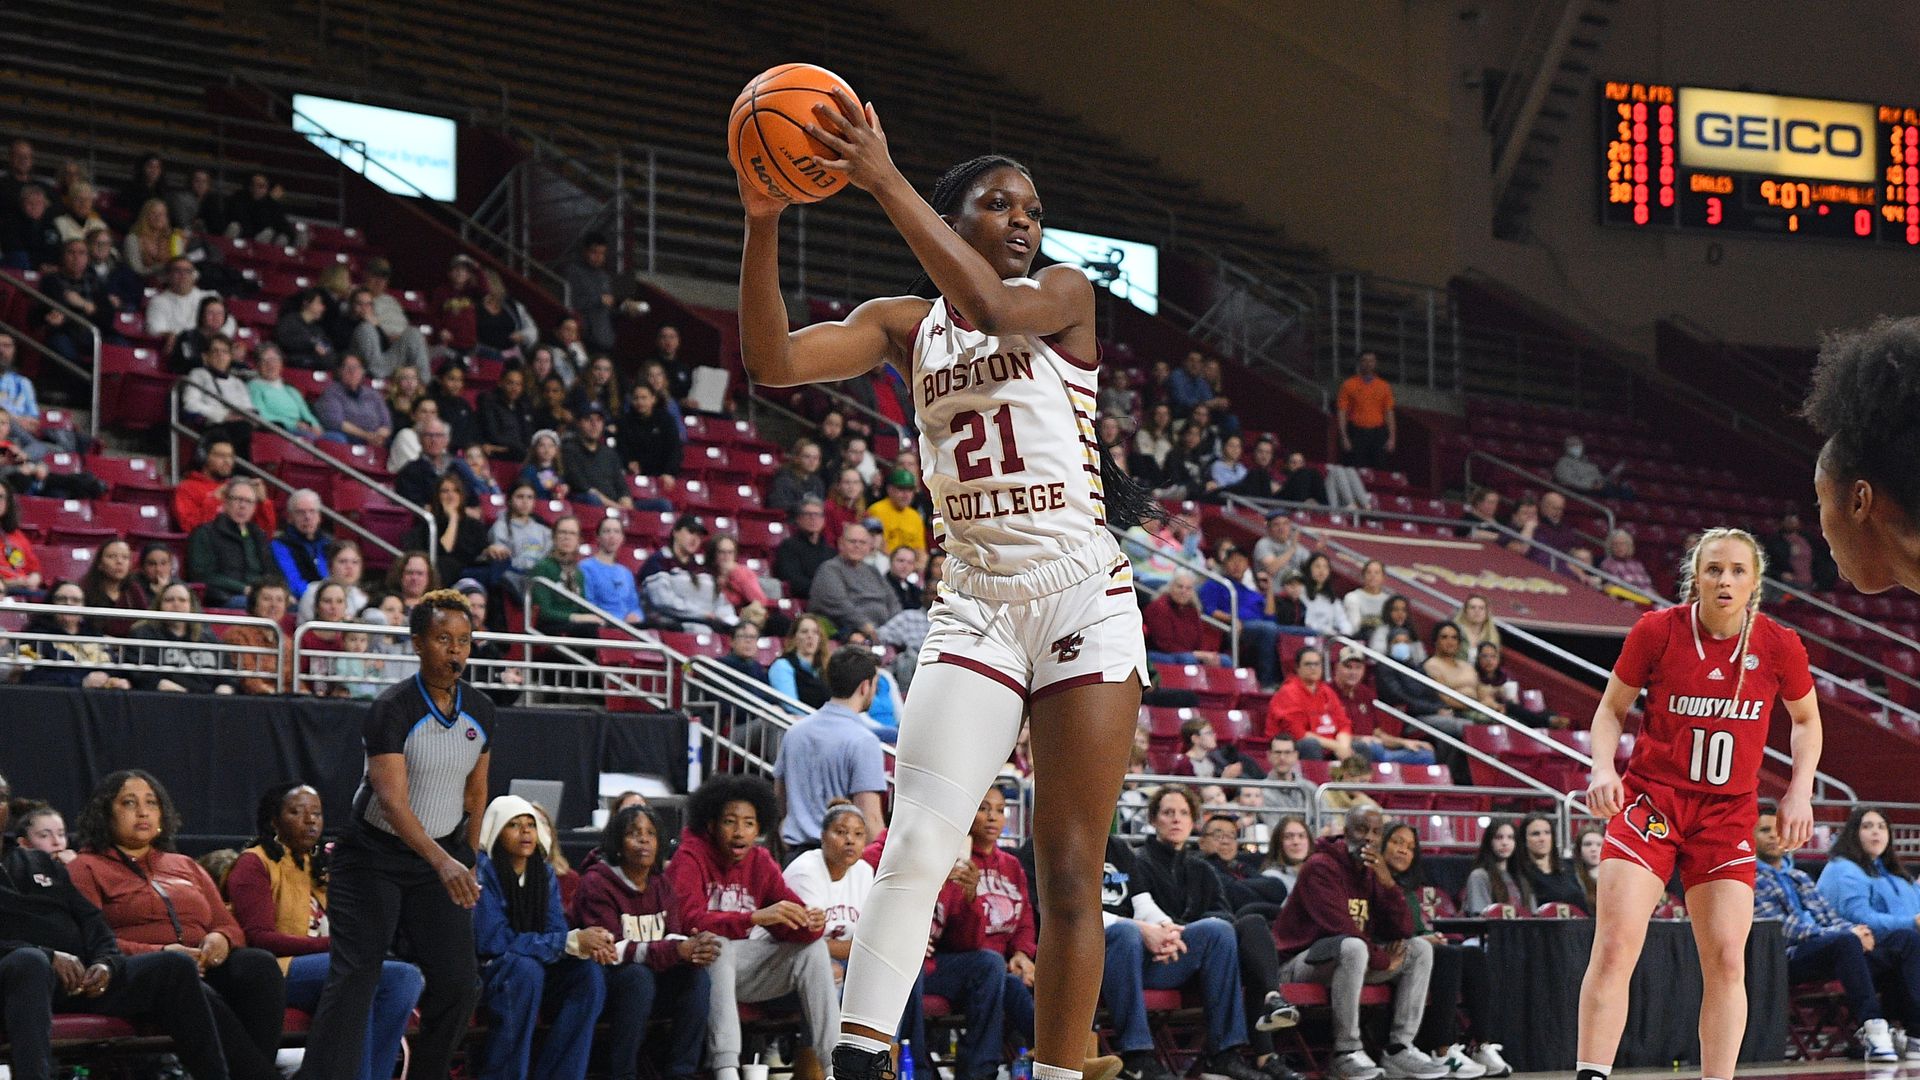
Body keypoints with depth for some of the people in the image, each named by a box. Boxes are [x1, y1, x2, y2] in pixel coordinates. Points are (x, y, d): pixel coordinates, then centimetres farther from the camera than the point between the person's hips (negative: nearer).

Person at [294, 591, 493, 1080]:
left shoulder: (480, 710, 2)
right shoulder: (392, 708, -18)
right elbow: (392, 800, -28)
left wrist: (467, 862, 16)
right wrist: (443, 861, -39)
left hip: (442, 861, 5)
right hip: (373, 859, -5)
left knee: (459, 984, -5)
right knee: (354, 980, -13)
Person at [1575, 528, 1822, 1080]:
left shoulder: (1779, 646, -4)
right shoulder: (1657, 630, -8)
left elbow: (1806, 720, 14)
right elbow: (1611, 709, 4)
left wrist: (1799, 791, 0)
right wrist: (1603, 769, -13)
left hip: (1728, 812, 2)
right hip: (1650, 800, -2)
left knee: (1726, 961, -3)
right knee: (1614, 948, -14)